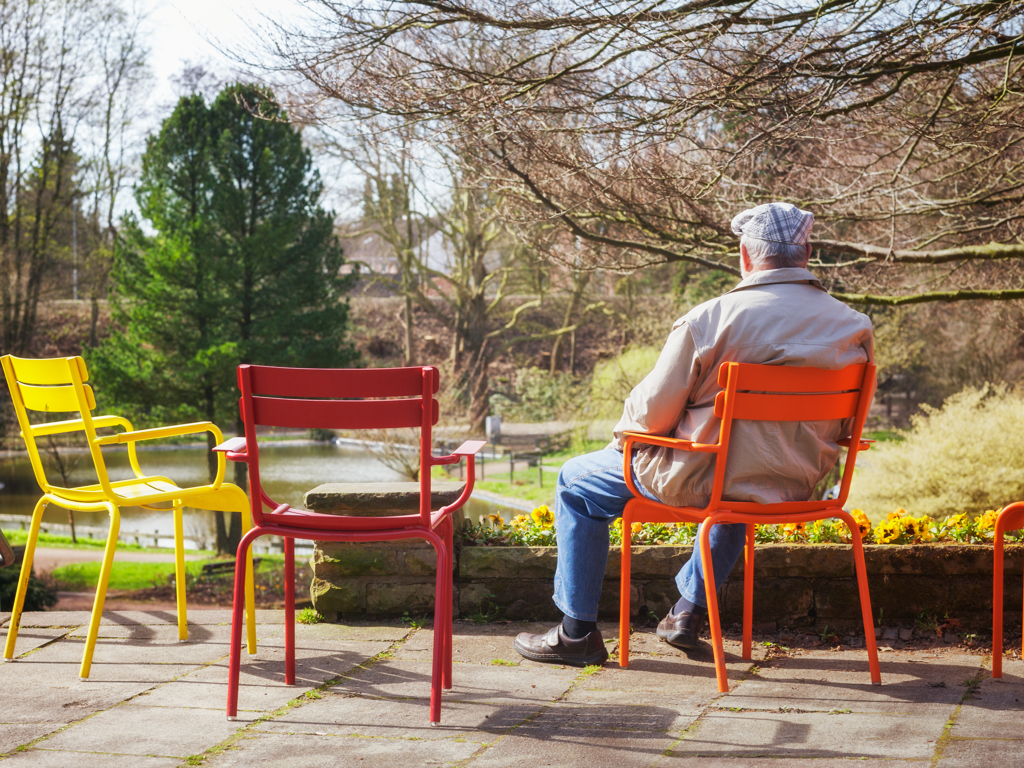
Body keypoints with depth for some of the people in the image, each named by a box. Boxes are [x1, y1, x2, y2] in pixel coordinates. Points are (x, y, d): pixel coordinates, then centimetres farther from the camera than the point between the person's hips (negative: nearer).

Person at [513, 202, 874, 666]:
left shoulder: (709, 319, -19)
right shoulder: (855, 328, -4)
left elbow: (652, 409, -13)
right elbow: (846, 427, 8)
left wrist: (622, 437, 9)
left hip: (701, 480, -5)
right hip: (796, 489, 5)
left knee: (576, 484, 17)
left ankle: (578, 632, 21)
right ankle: (689, 611, 43)